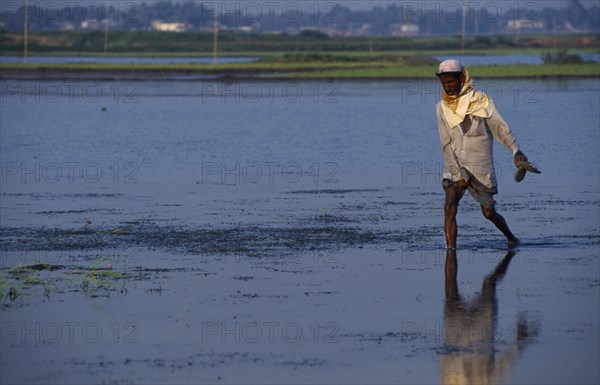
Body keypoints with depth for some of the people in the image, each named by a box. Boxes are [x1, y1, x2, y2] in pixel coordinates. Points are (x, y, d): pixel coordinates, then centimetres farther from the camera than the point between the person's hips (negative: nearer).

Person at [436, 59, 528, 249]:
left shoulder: (480, 101, -4)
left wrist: (515, 150, -30)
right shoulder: (442, 108, 3)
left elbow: (500, 127, -13)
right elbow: (446, 145, -1)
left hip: (481, 167, -2)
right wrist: (458, 174, -12)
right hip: (454, 167, 2)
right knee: (450, 208, -20)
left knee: (489, 212, 9)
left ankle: (511, 237, 36)